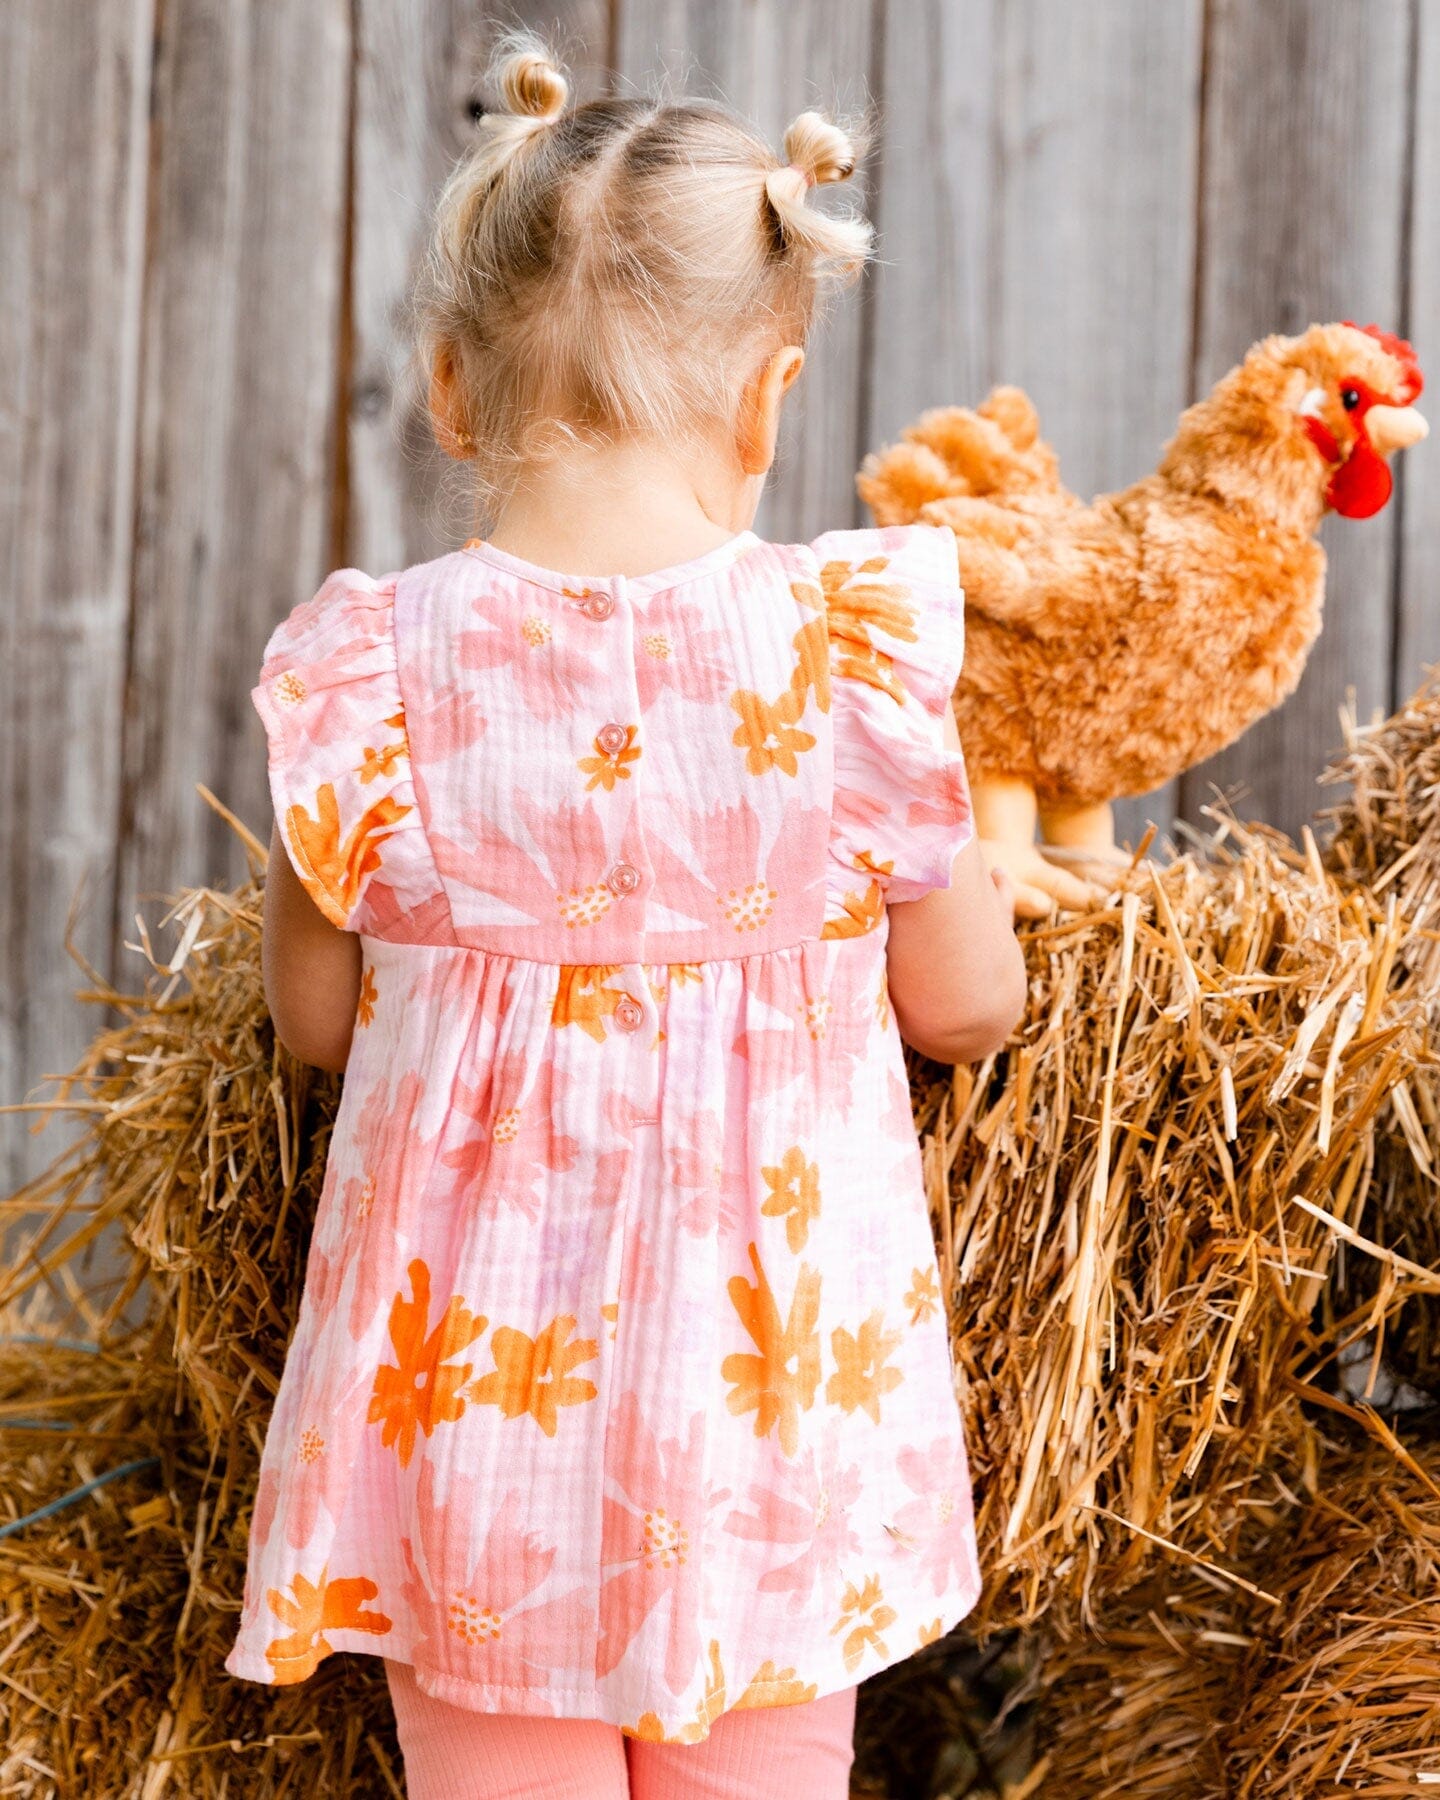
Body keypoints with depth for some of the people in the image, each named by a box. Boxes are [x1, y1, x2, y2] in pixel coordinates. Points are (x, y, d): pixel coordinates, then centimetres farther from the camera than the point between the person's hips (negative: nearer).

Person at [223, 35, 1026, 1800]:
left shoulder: (368, 670, -10)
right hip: (766, 1387, 0)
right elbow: (968, 1004, -3)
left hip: (466, 1373, 1)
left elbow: (316, 1017, 1)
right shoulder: (854, 647, -12)